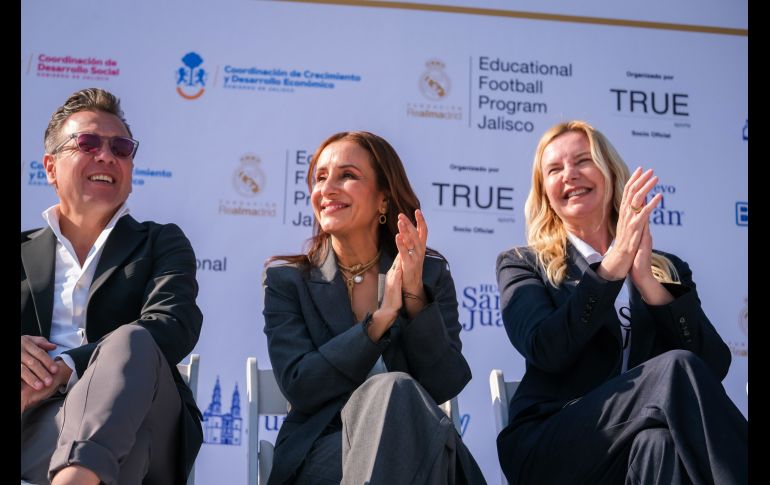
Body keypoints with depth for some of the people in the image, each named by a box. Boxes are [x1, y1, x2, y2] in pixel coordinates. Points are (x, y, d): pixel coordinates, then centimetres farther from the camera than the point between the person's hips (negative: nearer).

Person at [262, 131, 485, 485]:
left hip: (417, 444, 1)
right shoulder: (286, 279, 7)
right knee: (394, 390, -32)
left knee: (402, 397, -35)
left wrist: (416, 296, -15)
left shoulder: (431, 273, 9)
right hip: (321, 448, 0)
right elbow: (299, 387, -8)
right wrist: (382, 317, -15)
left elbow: (446, 385, -2)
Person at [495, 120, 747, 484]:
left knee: (659, 445, -38)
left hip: (642, 444, 2)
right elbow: (545, 350, -8)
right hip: (548, 446, -1)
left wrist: (648, 282, -10)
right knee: (676, 369, -29)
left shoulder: (669, 270, 20)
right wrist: (615, 262, -13)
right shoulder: (523, 265, 14)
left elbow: (715, 365, 2)